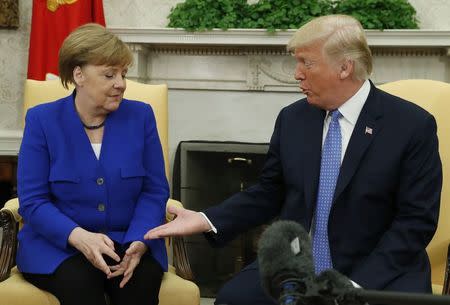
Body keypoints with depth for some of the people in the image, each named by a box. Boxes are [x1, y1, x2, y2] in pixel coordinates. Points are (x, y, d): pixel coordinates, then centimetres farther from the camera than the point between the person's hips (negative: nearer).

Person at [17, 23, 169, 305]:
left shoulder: (140, 116, 3)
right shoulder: (42, 120, -2)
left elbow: (155, 191, 3)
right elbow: (32, 201, -6)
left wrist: (138, 242, -17)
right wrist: (80, 237, -24)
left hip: (128, 241, 1)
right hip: (58, 243, -1)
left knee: (143, 280, -30)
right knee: (79, 281, -32)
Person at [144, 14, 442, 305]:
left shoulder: (414, 125, -7)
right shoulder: (292, 118, 7)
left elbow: (417, 220, -9)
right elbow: (270, 193, 13)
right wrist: (207, 220, -2)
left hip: (378, 273, -3)